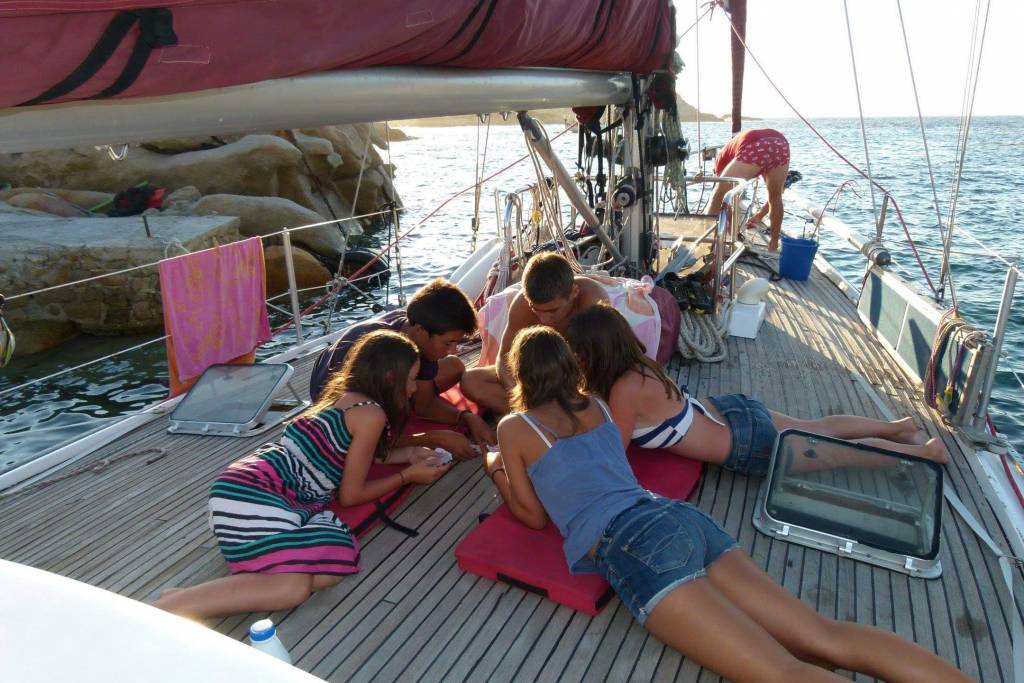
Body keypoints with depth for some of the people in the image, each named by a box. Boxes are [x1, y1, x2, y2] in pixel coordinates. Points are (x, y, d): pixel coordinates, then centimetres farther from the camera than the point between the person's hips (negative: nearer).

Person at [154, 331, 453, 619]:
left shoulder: (344, 396, 18)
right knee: (293, 586, -27)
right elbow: (350, 495, -1)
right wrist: (408, 476, 10)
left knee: (332, 568, -12)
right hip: (250, 495, -9)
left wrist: (407, 454, 30)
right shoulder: (372, 413, -8)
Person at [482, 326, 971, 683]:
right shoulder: (597, 406, 25)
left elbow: (534, 515, 16)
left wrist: (497, 470, 31)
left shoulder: (514, 428, 9)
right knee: (826, 638, -3)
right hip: (682, 518, 7)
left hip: (632, 544, -7)